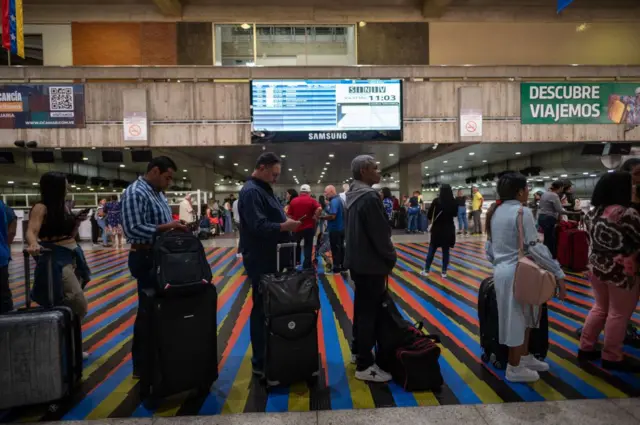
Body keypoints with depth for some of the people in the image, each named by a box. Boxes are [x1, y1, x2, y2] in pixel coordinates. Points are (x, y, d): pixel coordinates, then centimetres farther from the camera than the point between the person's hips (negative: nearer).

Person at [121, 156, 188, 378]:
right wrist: (165, 227, -24)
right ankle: (141, 364, 17)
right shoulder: (135, 193, -16)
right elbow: (132, 229, -25)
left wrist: (174, 227, 4)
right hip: (146, 258, -9)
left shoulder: (158, 193, 14)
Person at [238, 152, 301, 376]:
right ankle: (260, 362, 12)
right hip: (261, 260, -10)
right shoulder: (251, 191, -16)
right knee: (262, 309, -1)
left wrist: (289, 221, 7)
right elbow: (258, 226, -27)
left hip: (272, 257, 10)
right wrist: (284, 226, -33)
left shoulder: (265, 189, 16)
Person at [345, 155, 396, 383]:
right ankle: (365, 366, 6)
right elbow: (380, 233, -20)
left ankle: (357, 351, 33)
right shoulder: (369, 197, -20)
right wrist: (391, 258, -6)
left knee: (362, 307, 20)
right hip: (371, 263, -10)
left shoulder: (353, 195, 11)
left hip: (358, 260, 10)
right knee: (370, 311, -3)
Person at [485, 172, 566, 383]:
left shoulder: (495, 212, 10)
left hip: (501, 271, 8)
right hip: (518, 273, -8)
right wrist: (558, 273, -13)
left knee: (523, 318, 22)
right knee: (518, 320, 5)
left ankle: (525, 357, 37)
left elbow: (489, 248, 14)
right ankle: (515, 369, 19)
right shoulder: (522, 212, -15)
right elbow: (534, 247, -19)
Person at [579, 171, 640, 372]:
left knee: (600, 308, 19)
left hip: (596, 266, 7)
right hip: (621, 271, -7)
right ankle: (612, 357, 18)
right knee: (618, 314, 6)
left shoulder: (592, 213, 4)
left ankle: (586, 347, 25)